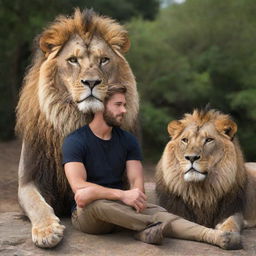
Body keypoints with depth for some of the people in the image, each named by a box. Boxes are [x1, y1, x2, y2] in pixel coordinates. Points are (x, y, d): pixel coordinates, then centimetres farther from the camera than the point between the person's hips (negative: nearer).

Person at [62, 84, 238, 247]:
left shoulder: (128, 140, 7)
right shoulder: (75, 141, -9)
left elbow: (136, 180, 0)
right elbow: (78, 186, -21)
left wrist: (135, 198, -25)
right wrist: (123, 195, -32)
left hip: (121, 207, 4)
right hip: (87, 214, -3)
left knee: (158, 212, -26)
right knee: (85, 195, -37)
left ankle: (218, 236, -45)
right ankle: (149, 227, -33)